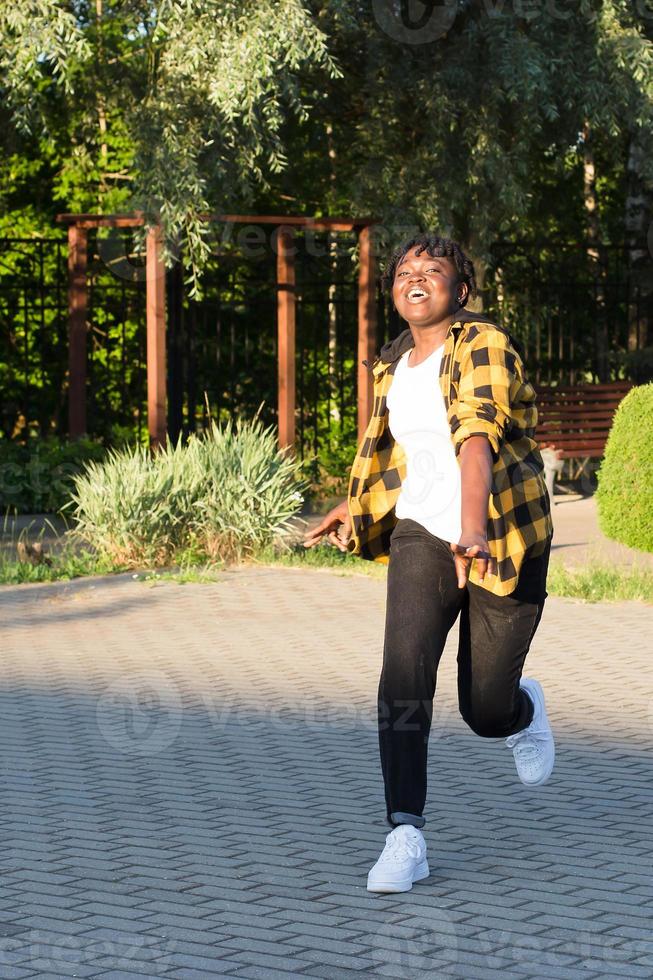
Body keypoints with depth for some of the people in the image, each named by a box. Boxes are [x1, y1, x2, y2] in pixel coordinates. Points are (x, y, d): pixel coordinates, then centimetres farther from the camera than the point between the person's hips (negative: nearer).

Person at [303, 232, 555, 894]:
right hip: (423, 538, 4)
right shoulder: (393, 366, 7)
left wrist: (474, 527, -47)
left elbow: (477, 435, -34)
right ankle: (406, 838, -17)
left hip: (504, 545, -4)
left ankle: (526, 709, 42)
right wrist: (354, 505, 25)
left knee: (486, 712, 3)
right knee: (403, 676, -19)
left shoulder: (482, 346, -15)